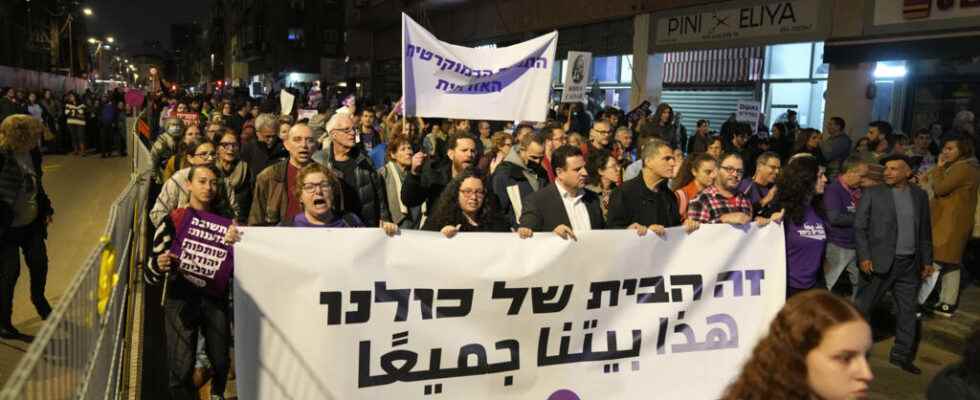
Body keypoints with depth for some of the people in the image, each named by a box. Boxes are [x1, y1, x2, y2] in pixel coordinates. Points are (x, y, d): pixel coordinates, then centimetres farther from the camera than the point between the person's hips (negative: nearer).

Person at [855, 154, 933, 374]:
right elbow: (859, 227, -5)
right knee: (863, 307, 2)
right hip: (881, 261, -4)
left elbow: (925, 231, 13)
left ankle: (901, 355, 24)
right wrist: (864, 257, -13)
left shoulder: (920, 195, 8)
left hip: (910, 263, 4)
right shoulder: (872, 194, -4)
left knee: (908, 310, 11)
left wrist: (927, 260, 11)